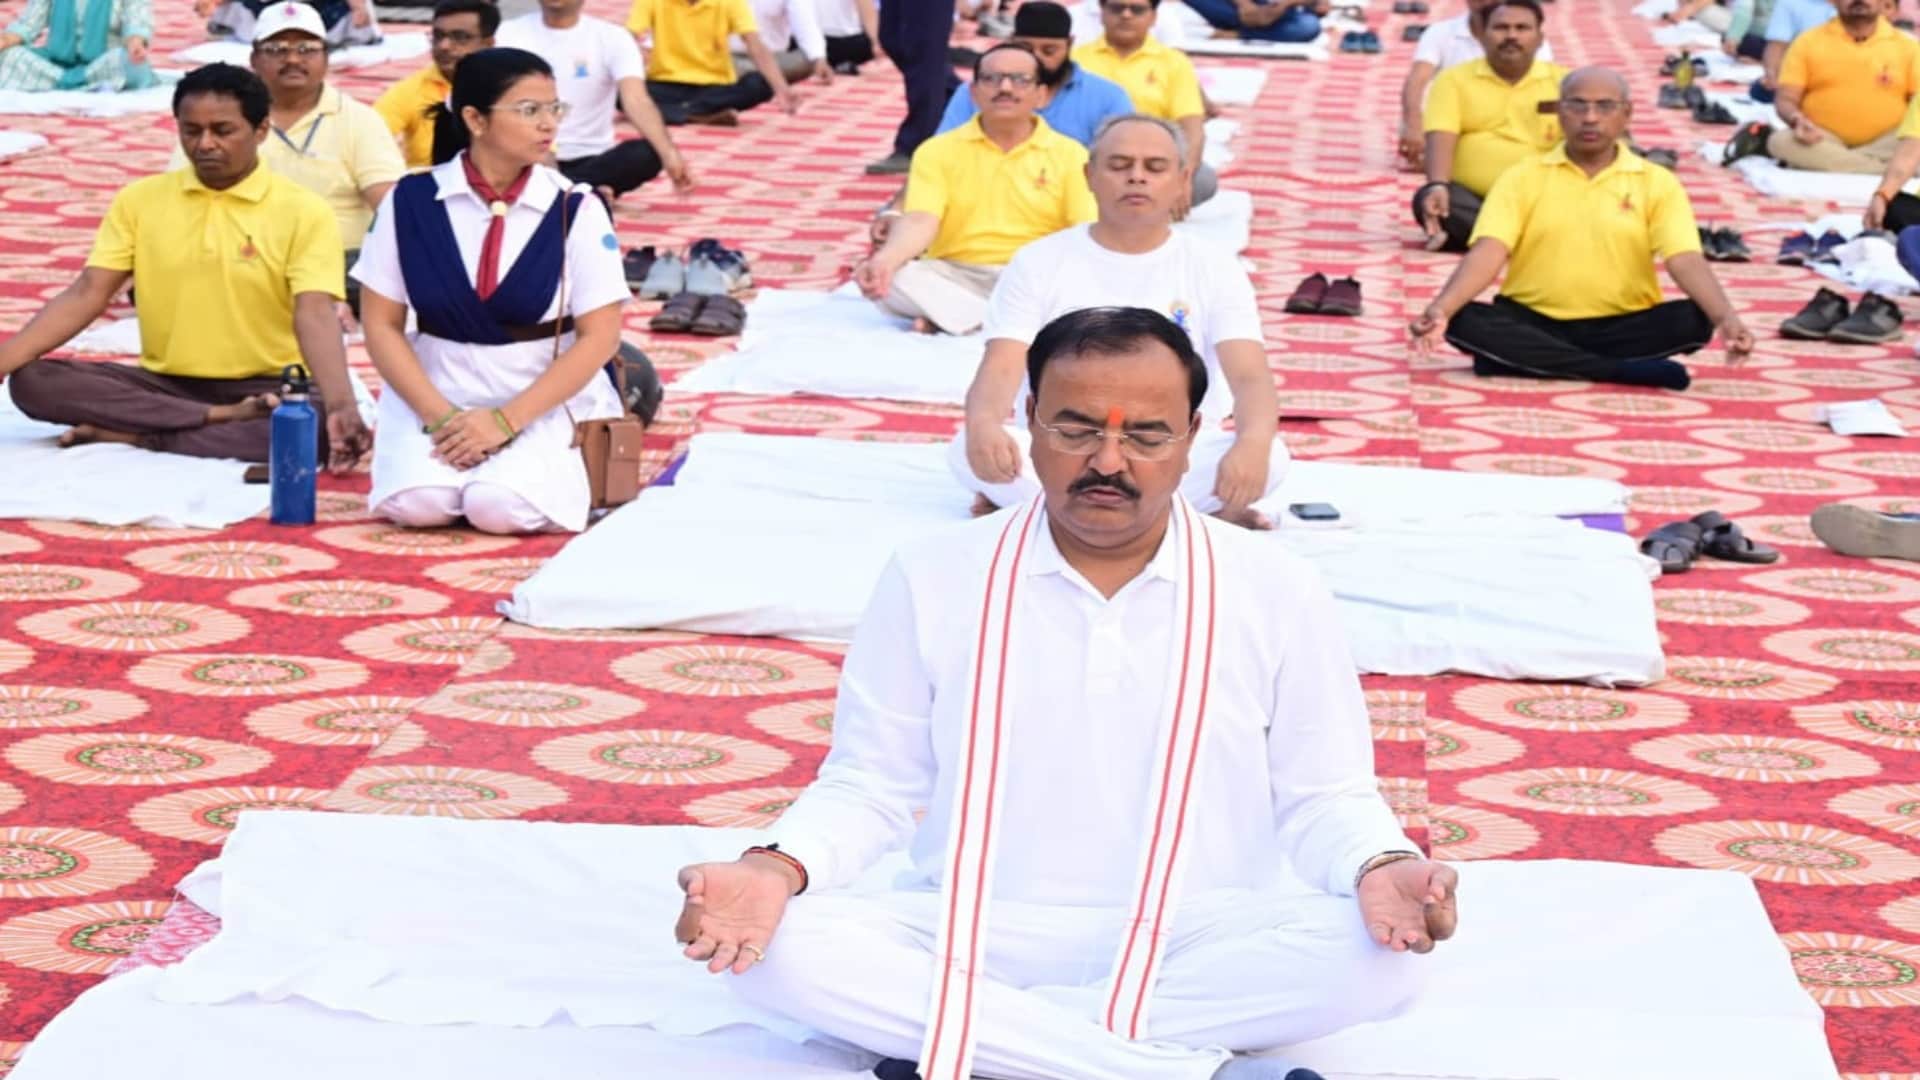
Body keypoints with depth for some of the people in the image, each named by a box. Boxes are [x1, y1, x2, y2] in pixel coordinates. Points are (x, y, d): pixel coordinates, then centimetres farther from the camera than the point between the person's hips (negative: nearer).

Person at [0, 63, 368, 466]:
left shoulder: (303, 211, -7)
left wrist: (341, 406, -37)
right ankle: (226, 420, -22)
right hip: (163, 383, 3)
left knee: (325, 424, -37)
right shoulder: (139, 199, 4)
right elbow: (87, 294, 0)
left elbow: (315, 315, -18)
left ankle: (136, 435, -25)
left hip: (265, 390, -3)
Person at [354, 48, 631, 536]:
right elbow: (382, 325, -1)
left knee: (501, 507, -28)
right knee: (416, 503, -26)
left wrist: (507, 420, -15)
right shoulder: (411, 201, -4)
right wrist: (441, 416, -14)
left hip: (542, 401, -1)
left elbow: (599, 336, -7)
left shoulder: (576, 211, -6)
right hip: (433, 393, 1)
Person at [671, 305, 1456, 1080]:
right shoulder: (933, 578, 1)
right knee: (782, 946, -29)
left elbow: (1321, 796, 6)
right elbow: (872, 783, 6)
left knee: (1379, 954, -30)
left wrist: (1380, 868, -18)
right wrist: (777, 869, -15)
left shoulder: (1278, 592, 1)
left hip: (1198, 950, 0)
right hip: (972, 937, 0)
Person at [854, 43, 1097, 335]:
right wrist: (885, 259, -30)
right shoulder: (937, 150, 7)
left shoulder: (1069, 154, 6)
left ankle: (947, 318, -28)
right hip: (955, 277, 0)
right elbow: (920, 221, -7)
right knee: (889, 278, -29)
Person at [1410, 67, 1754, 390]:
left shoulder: (1657, 182, 2)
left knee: (1694, 320, -27)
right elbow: (1489, 252, -10)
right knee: (1463, 321, -29)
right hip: (1533, 324, 0)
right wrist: (1440, 308, -29)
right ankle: (1623, 370, -28)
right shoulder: (1522, 178, 3)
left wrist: (1726, 317, -30)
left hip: (1621, 328, 0)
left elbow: (1685, 260, -10)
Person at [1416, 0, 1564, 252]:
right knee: (1428, 200, -33)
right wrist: (1437, 186, -28)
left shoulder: (1563, 82, 7)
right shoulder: (1455, 79, 6)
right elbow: (1441, 137, -8)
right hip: (1473, 199, 0)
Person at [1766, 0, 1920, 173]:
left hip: (1884, 145, 0)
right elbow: (1785, 100, 1)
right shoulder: (1809, 42, 6)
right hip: (1823, 141, 1)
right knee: (1781, 141, -31)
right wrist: (1797, 120, -23)